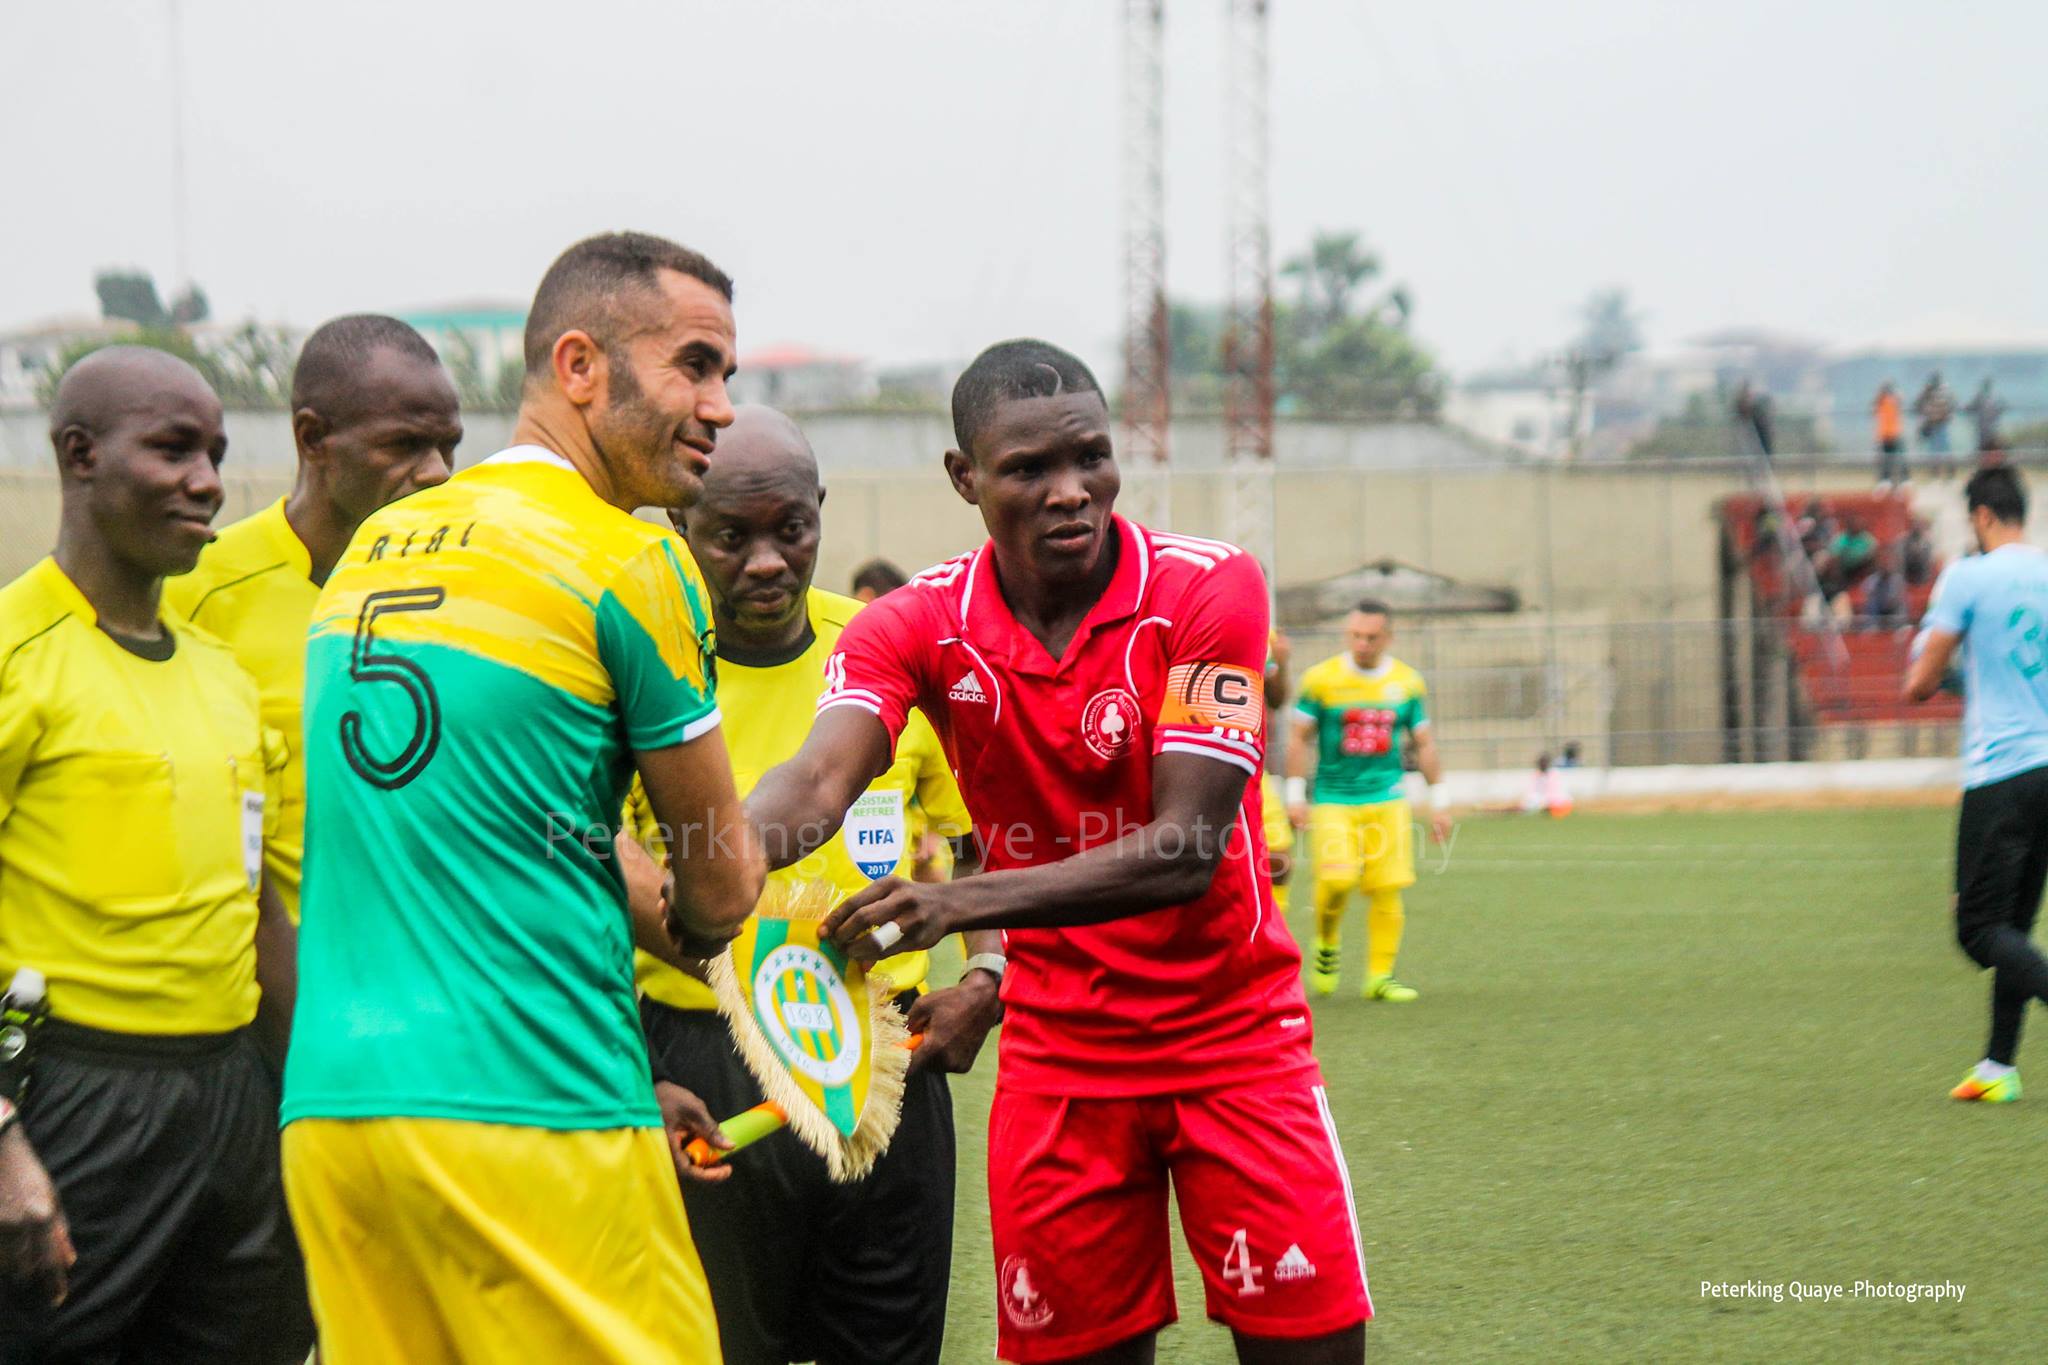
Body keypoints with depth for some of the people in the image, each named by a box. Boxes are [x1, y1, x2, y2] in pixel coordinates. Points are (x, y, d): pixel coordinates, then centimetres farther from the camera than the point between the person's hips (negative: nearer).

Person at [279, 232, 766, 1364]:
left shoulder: (372, 549, 15)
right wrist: (685, 926, 25)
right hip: (527, 1131, -7)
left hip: (327, 1112, 7)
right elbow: (720, 887, 3)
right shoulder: (631, 562, -6)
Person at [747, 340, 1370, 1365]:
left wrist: (961, 903, -35)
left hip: (1233, 1038, -2)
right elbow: (820, 779, -23)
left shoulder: (1206, 589, -13)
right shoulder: (919, 626, -5)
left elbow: (1186, 850, -22)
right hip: (1056, 1056, 2)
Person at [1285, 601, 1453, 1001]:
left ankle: (1380, 976, 5)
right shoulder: (1322, 679, -2)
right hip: (1333, 800, -2)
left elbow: (1424, 744, 13)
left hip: (1386, 801, 2)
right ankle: (1327, 946, 9)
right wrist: (1295, 794, -4)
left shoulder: (1407, 683, 6)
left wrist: (1438, 802, 11)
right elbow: (1300, 739, 2)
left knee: (1386, 890, -4)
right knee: (1337, 878, -18)